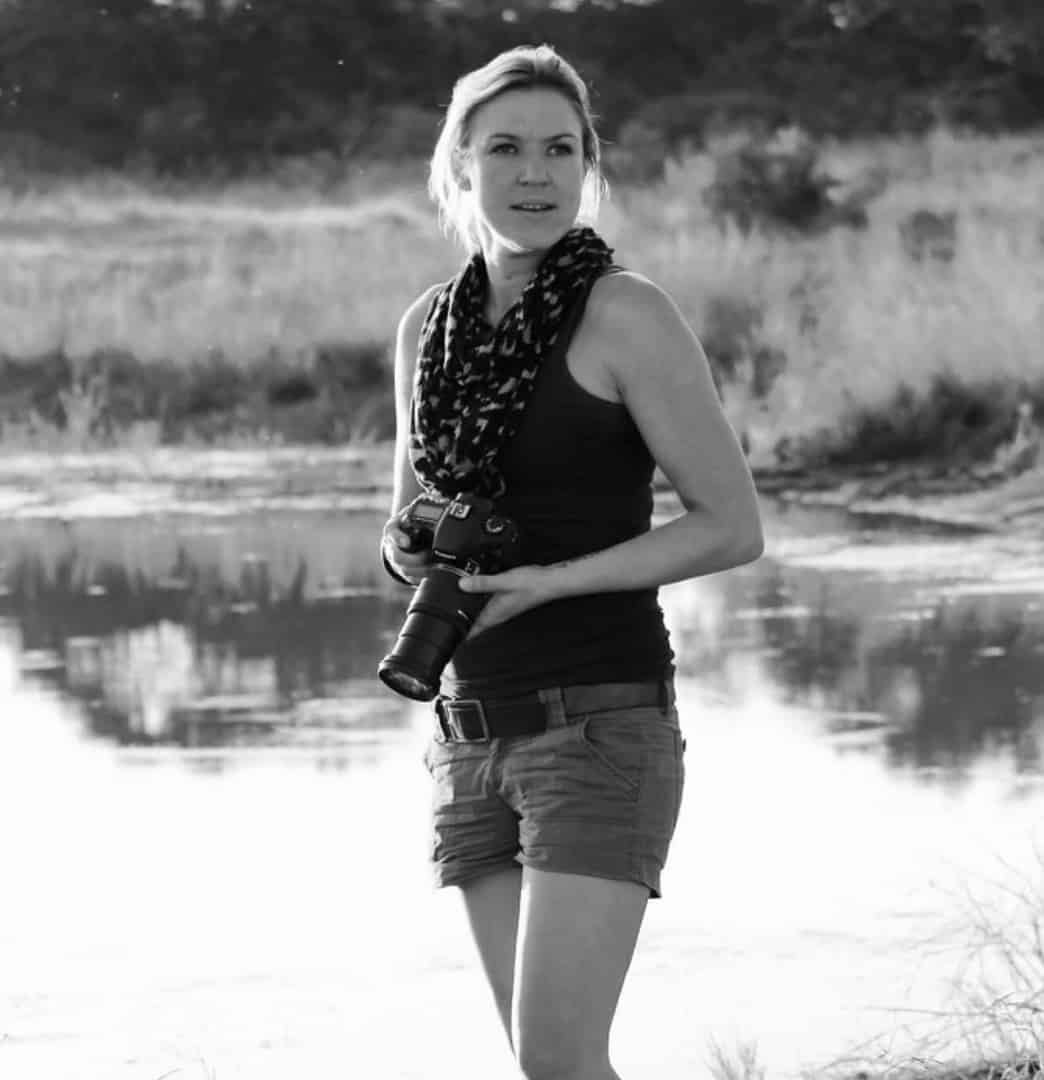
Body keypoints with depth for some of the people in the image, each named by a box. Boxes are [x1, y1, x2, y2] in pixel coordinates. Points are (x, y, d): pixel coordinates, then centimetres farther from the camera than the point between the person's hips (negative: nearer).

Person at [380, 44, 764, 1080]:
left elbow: (733, 526, -9)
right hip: (476, 736, 6)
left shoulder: (627, 313, -9)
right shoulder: (429, 328, 9)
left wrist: (548, 582, -17)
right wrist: (417, 548, -4)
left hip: (603, 724, -6)